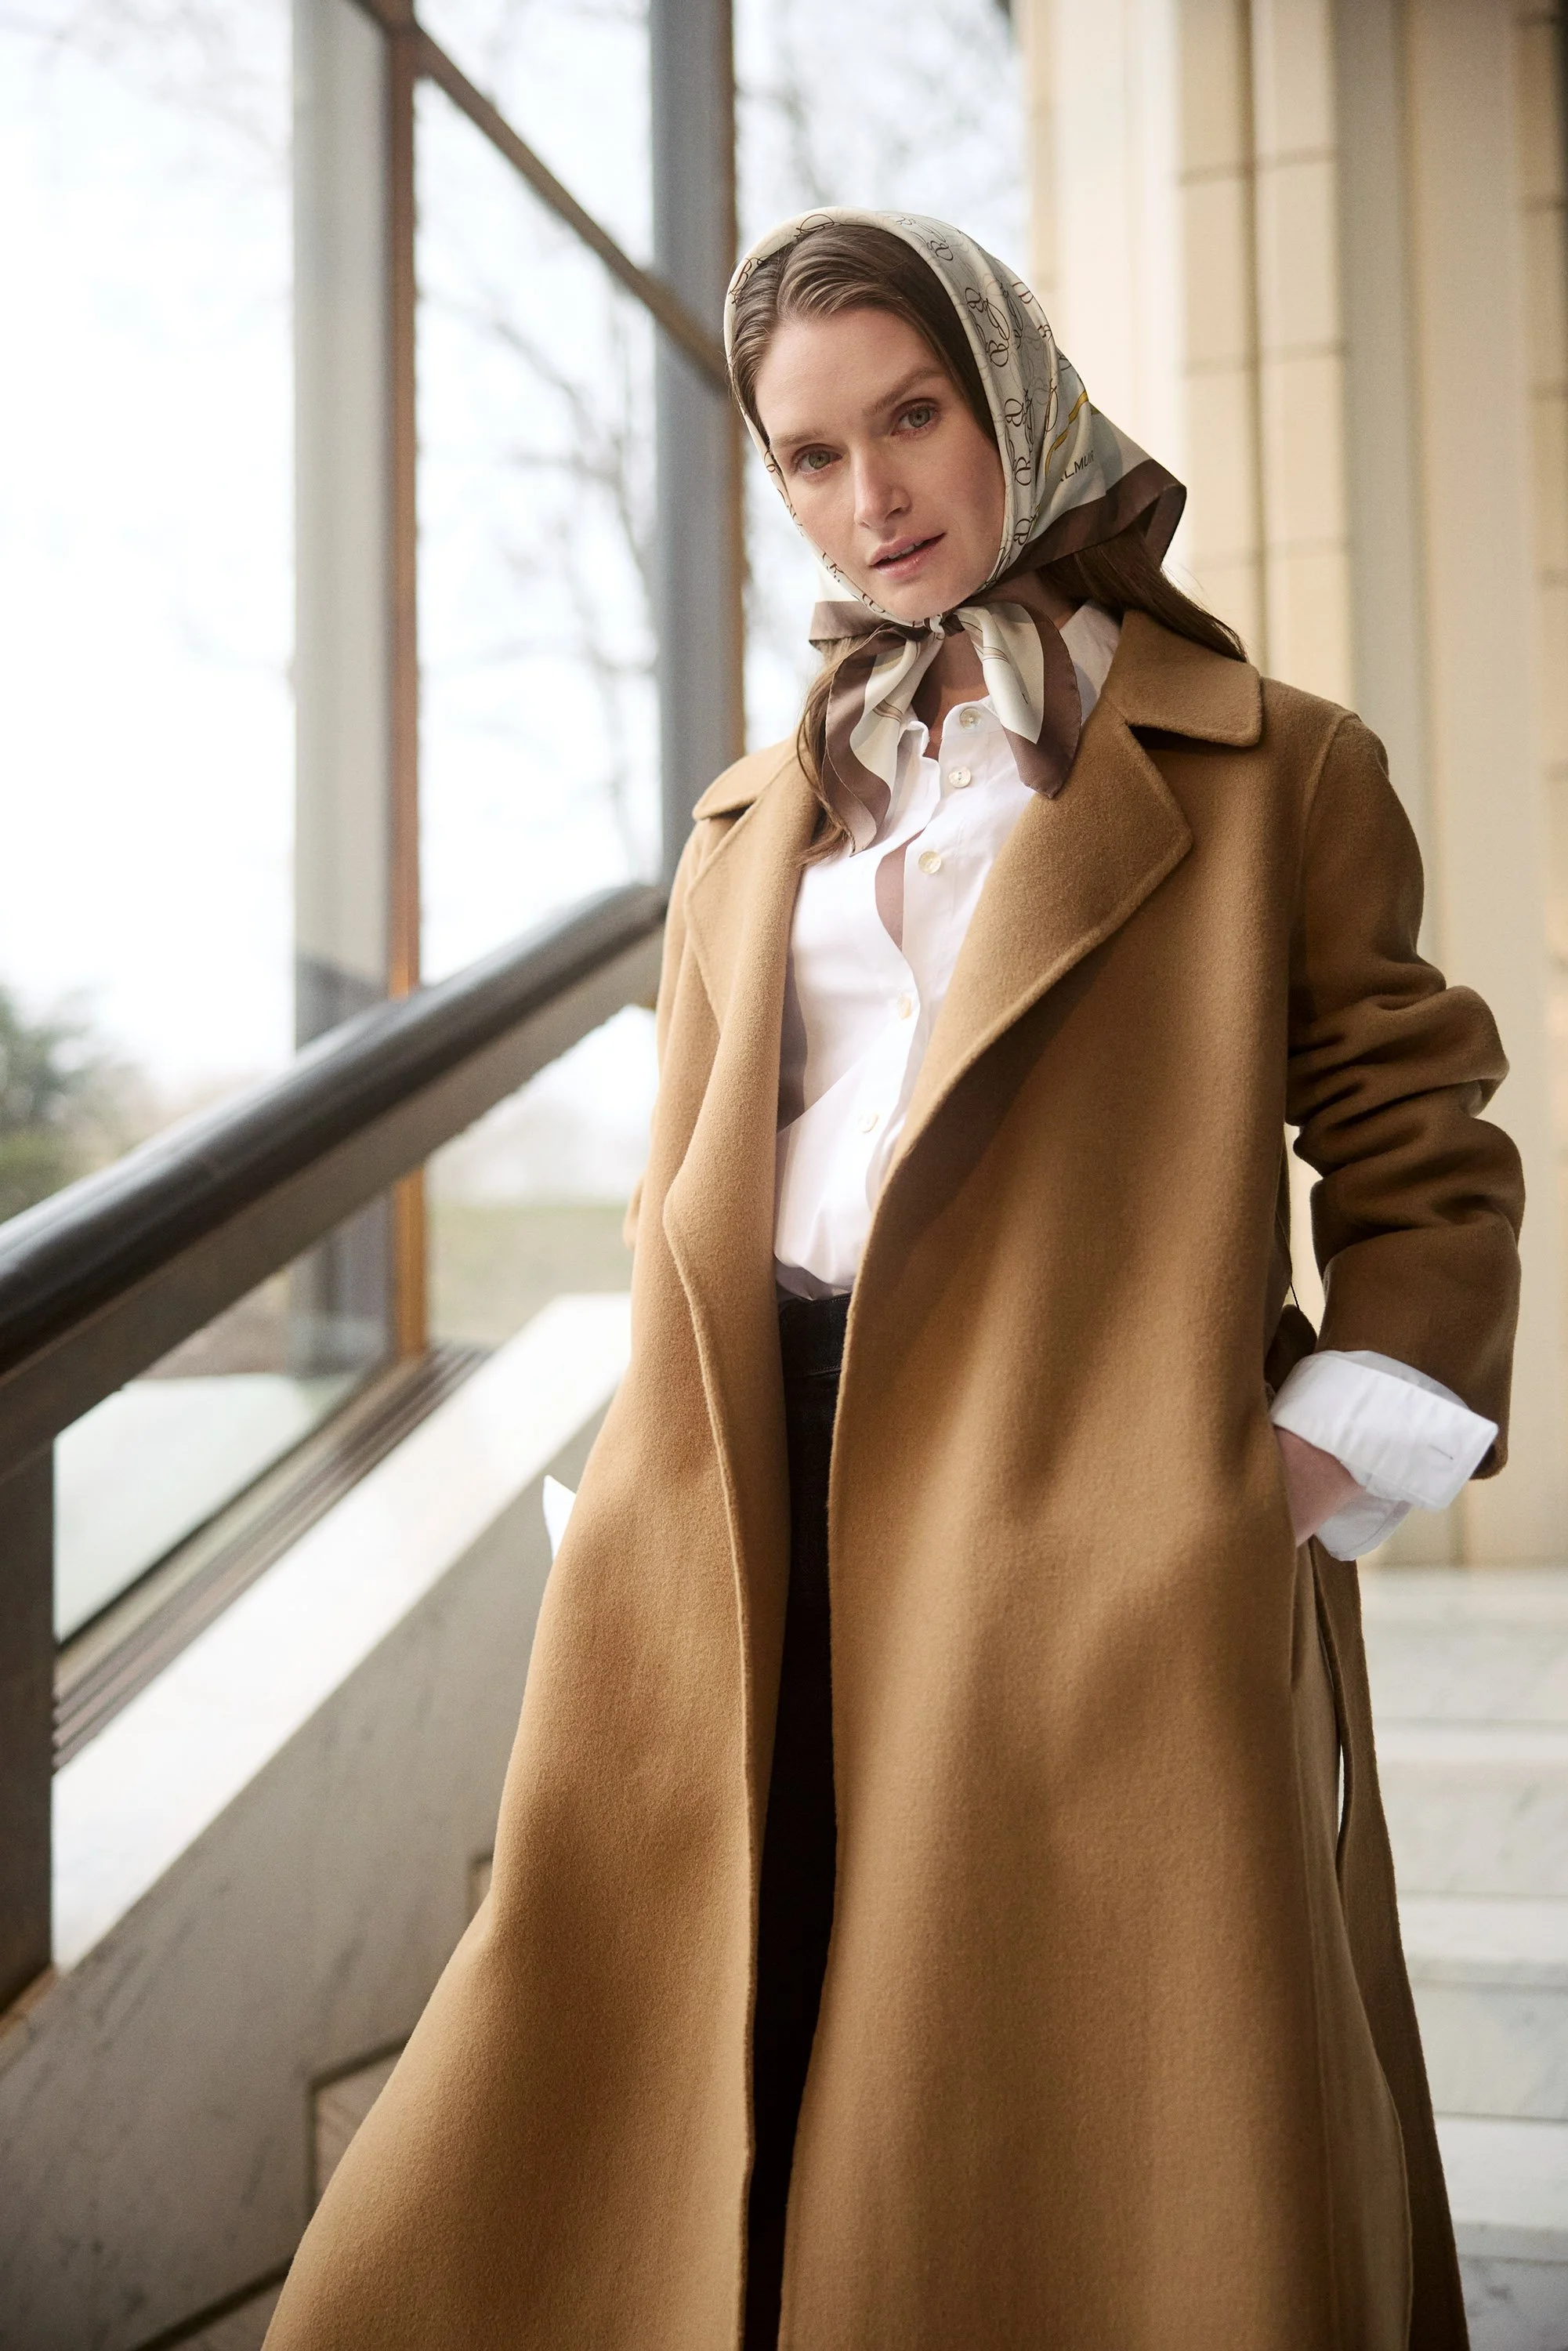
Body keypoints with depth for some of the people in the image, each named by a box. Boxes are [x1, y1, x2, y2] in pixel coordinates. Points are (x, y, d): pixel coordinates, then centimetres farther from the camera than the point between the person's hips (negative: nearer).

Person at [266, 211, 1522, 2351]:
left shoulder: (1271, 772, 5)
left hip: (1090, 1543, -3)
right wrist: (669, 1515, 9)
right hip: (767, 1547, 4)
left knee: (1081, 2149, 1)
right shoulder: (756, 824, 17)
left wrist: (1301, 1503, -7)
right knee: (731, 2112, 6)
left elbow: (1432, 1168, 3)